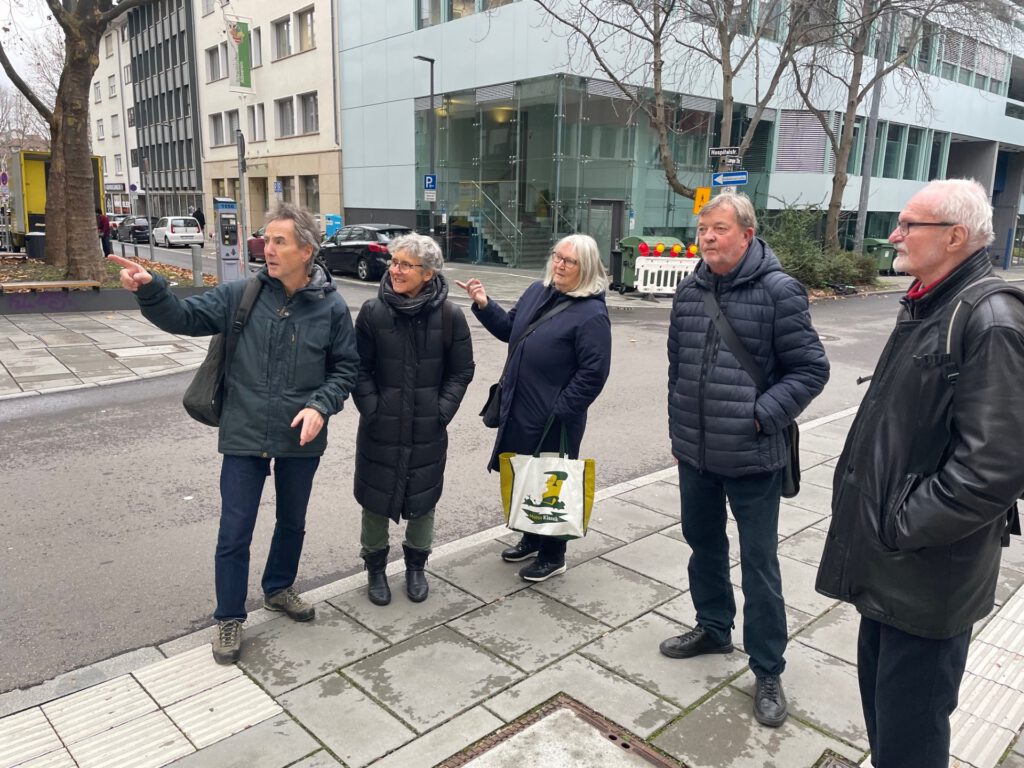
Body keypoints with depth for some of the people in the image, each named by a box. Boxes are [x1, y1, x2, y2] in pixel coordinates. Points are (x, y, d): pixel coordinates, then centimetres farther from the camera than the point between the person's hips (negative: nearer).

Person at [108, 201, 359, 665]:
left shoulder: (331, 306, -8)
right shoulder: (241, 294, -7)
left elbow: (345, 366, -1)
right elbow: (184, 318, -4)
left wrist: (321, 405, -16)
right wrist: (150, 289, -23)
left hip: (301, 438, 1)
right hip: (244, 436, -1)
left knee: (292, 522, 21)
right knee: (234, 533, 6)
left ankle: (279, 589, 46)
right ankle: (229, 618, 27)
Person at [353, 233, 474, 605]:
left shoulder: (450, 316, -8)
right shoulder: (373, 312, -7)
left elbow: (461, 372, 0)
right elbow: (360, 369, -1)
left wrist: (441, 412, -7)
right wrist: (371, 409, -9)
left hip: (428, 431, 0)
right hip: (380, 428, 0)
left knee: (423, 499, 13)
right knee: (375, 498, 11)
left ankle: (416, 567, 36)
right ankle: (375, 567, 33)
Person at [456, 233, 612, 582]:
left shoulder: (592, 314, -16)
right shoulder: (537, 292, 6)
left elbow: (594, 372, -18)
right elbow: (510, 330, 18)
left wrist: (560, 409, -18)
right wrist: (484, 305, 2)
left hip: (554, 420, -7)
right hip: (518, 410, 7)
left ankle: (552, 556, 26)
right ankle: (531, 538, 41)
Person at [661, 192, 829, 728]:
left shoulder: (778, 291, -12)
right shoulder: (689, 291, 5)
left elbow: (811, 369, -9)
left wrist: (760, 416, -18)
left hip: (752, 457, -5)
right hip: (694, 452, 6)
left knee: (759, 562, 5)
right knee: (703, 545, 20)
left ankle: (767, 671, 21)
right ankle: (713, 628, 43)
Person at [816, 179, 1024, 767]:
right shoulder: (926, 305, 10)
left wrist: (902, 529, -18)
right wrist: (872, 513, 14)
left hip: (928, 574, -9)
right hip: (888, 563, 9)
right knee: (879, 692, 24)